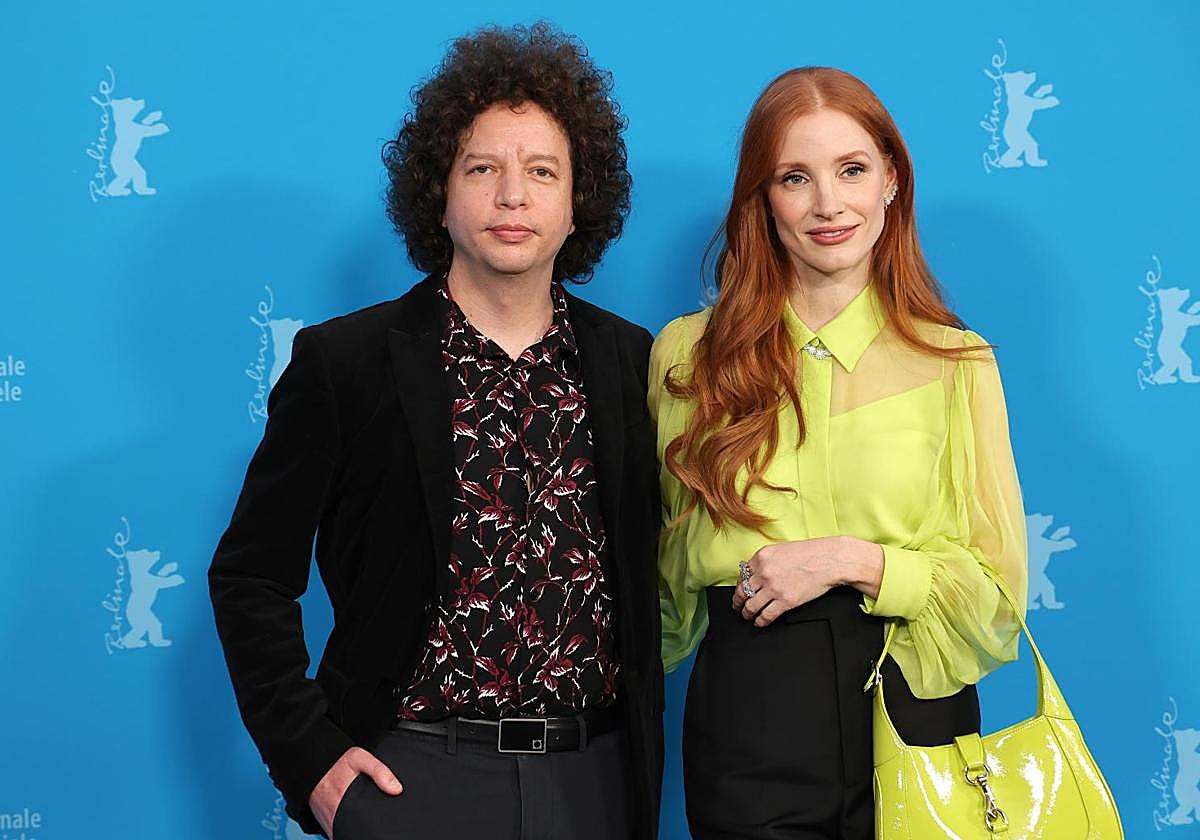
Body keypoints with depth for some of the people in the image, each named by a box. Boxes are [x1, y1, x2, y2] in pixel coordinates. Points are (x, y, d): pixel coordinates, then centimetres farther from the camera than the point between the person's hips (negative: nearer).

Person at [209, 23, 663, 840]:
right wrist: (307, 755, -8)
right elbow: (250, 577, -1)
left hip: (594, 774, 3)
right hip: (414, 772, -2)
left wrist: (645, 753, 7)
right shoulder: (343, 360, -5)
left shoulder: (632, 361, 4)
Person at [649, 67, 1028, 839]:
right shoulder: (688, 356, 2)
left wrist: (854, 560, -13)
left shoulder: (956, 364, 0)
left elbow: (996, 587, -1)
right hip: (749, 718, 0)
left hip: (912, 710, 0)